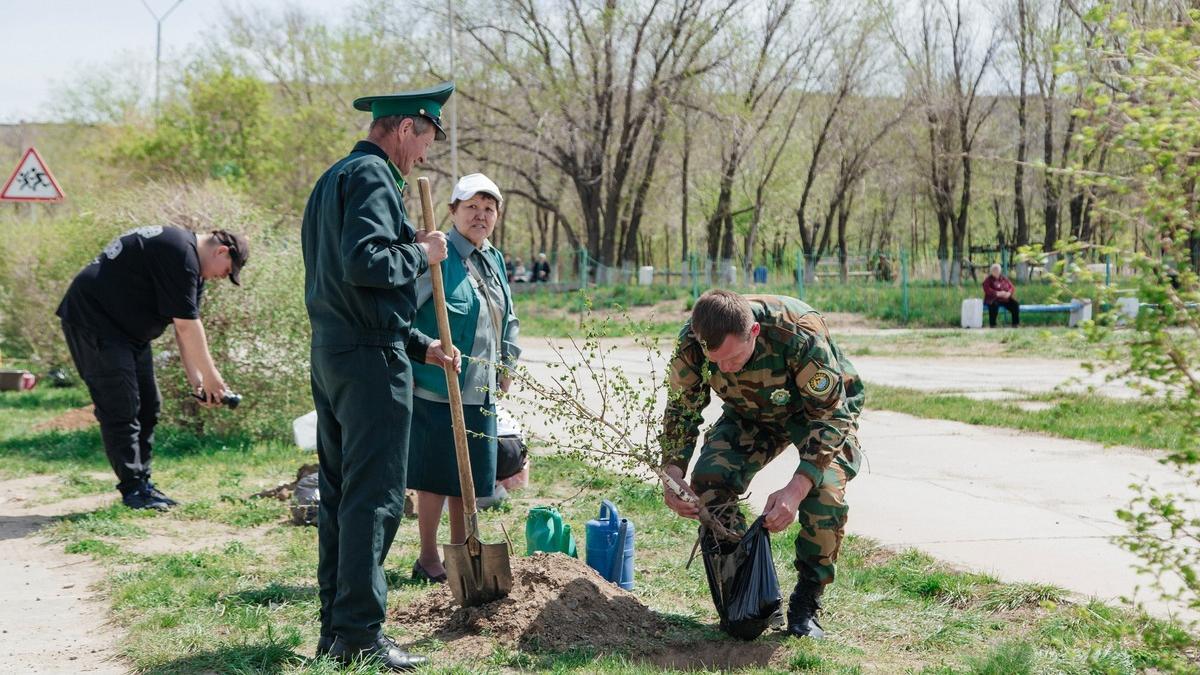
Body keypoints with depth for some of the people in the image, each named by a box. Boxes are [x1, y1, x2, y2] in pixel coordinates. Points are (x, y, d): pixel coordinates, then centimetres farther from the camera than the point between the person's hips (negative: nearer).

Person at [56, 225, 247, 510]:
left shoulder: (192, 266, 11)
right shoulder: (180, 254, -22)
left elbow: (185, 327, 10)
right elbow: (187, 326, -22)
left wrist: (196, 381, 3)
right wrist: (210, 376, -14)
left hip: (128, 331, 11)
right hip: (93, 319, -11)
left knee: (148, 406, 9)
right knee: (121, 409, -11)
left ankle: (142, 484, 14)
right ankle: (132, 489, -6)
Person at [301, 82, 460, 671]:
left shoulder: (333, 180, 22)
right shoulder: (372, 177, -11)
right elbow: (364, 264, -26)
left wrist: (418, 344, 22)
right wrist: (422, 254, -8)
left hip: (329, 352, 10)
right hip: (371, 358, -10)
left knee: (339, 490, 13)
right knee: (374, 496, -7)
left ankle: (334, 626, 19)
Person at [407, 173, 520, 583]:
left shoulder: (495, 260, 14)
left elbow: (508, 319, 26)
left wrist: (507, 363, 18)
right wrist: (426, 351, -20)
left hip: (481, 392, 8)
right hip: (438, 390, -8)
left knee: (469, 477, 14)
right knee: (435, 477, 0)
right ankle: (428, 560, 10)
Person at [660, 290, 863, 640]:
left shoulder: (801, 335, -41)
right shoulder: (691, 343, -28)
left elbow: (831, 417, -33)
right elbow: (682, 409, -11)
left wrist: (796, 488, -45)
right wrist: (672, 475, -27)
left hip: (825, 407, -3)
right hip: (751, 413, 4)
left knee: (825, 493, -29)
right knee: (708, 480, -21)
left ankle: (804, 608, -8)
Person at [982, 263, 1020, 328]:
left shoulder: (1004, 278, 16)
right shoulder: (988, 280, 3)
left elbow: (1012, 287, 11)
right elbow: (987, 290, -14)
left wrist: (1009, 293, -13)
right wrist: (998, 293, -26)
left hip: (1005, 299, 4)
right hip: (993, 299, -4)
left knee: (1015, 304, -22)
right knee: (994, 305, -38)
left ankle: (1015, 324, -14)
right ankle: (992, 325, -35)